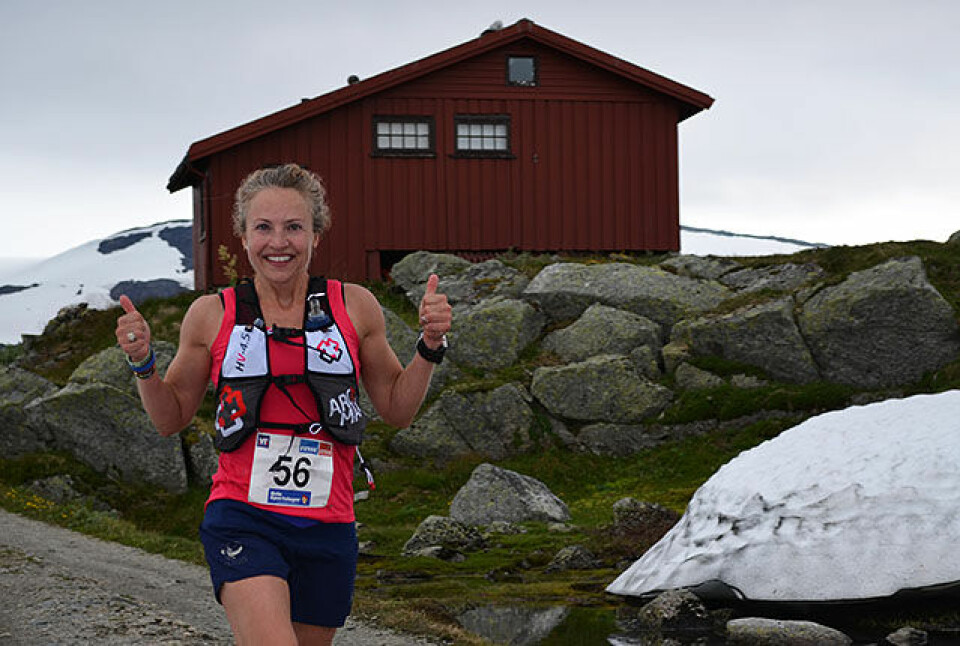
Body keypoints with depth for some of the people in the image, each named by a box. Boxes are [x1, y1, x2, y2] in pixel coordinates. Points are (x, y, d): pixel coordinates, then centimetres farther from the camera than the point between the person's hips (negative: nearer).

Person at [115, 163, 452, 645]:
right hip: (242, 519, -2)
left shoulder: (354, 307, 5)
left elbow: (397, 410, 15)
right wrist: (141, 362, -2)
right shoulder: (212, 315, 3)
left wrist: (430, 346, 0)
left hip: (327, 530, 3)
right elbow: (170, 419, 15)